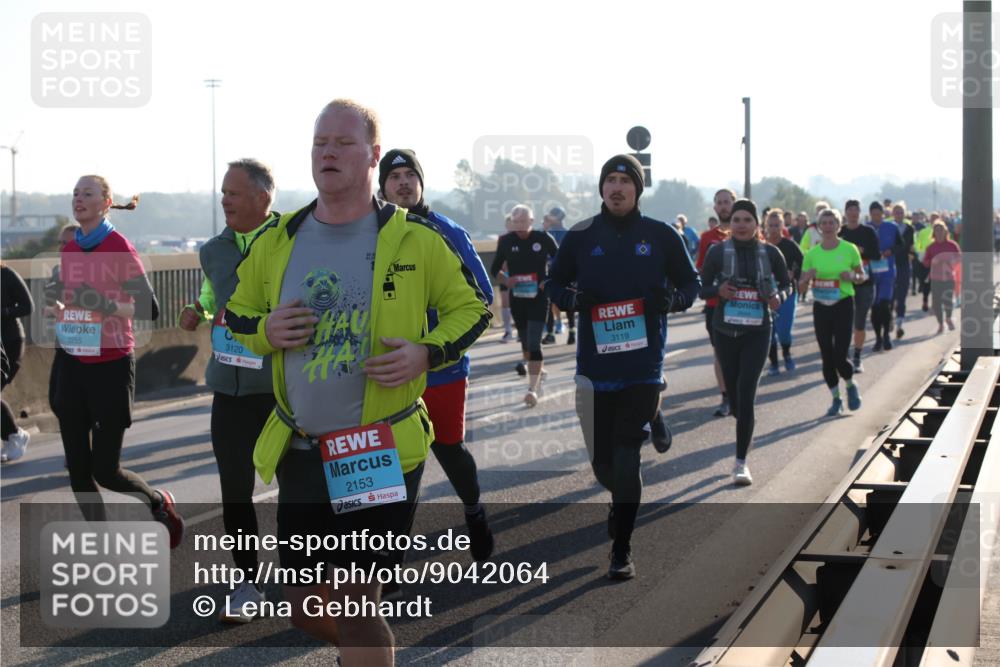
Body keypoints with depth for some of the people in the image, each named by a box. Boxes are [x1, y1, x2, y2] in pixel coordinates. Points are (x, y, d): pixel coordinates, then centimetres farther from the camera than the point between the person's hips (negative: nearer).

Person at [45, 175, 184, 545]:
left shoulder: (119, 248, -10)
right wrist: (55, 304, -2)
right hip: (72, 364, 6)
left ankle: (161, 503, 26)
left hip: (110, 366, -6)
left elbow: (150, 309, -13)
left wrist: (107, 306, -27)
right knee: (77, 467, 3)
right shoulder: (69, 250, 9)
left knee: (106, 470, -3)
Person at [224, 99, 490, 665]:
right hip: (300, 452, 4)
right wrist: (266, 330, -8)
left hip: (382, 451, -4)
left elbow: (471, 308, 4)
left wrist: (428, 352, -14)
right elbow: (236, 313, 16)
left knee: (353, 602, -4)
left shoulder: (414, 239, -5)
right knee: (305, 607, 12)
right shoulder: (277, 241, 5)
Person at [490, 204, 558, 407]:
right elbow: (494, 269, 11)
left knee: (534, 343, -13)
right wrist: (505, 279, -10)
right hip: (517, 298, 3)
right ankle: (535, 370, 41)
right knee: (525, 341, 15)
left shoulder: (543, 239, -6)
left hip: (538, 297, -3)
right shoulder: (506, 241, 0)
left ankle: (533, 389, -17)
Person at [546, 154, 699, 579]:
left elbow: (690, 284, 11)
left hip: (643, 367, -2)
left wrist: (673, 298, -12)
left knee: (627, 458, -7)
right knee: (603, 460, 8)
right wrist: (572, 297, -10)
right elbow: (554, 284, 13)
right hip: (594, 365, 2)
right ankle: (622, 502, 43)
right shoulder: (580, 237, 3)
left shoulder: (661, 236, 2)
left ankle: (622, 551, 3)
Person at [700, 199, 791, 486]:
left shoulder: (770, 253, -1)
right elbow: (702, 288, 2)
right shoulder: (718, 252, -3)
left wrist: (778, 296, -10)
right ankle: (746, 429, 45)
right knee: (733, 392, 11)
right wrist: (719, 290, -19)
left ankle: (741, 461, -8)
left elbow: (786, 284, 12)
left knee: (746, 393, -12)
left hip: (757, 332, -1)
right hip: (725, 330, 1)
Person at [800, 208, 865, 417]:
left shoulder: (849, 249, -3)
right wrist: (808, 277, -15)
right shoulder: (812, 254, 3)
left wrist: (852, 277, -13)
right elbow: (801, 288, 6)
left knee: (839, 358, -10)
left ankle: (851, 386, 21)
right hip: (820, 307, 3)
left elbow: (862, 276, 9)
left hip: (843, 305, -3)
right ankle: (836, 399, 21)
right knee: (827, 358, 5)